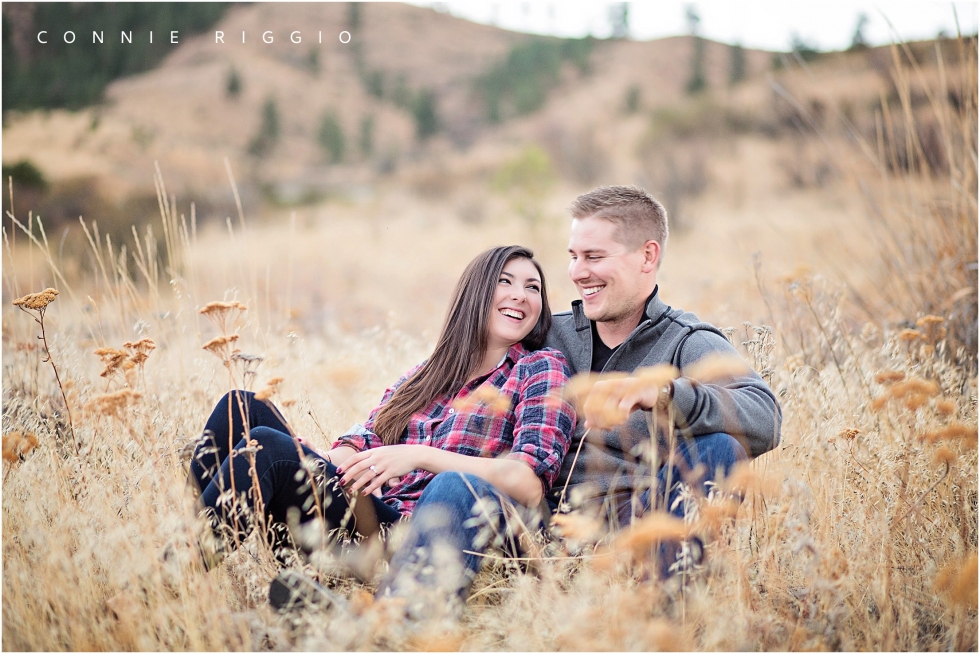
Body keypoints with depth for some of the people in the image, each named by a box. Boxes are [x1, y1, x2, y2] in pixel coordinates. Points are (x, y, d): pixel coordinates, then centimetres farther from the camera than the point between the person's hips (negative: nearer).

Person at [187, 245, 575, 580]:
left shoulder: (540, 369, 7)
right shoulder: (423, 375, 24)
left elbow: (530, 487, -8)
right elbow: (358, 443, 11)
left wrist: (420, 456, -16)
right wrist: (339, 461, -14)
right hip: (372, 514, 6)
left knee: (267, 447, -25)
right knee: (243, 408, -11)